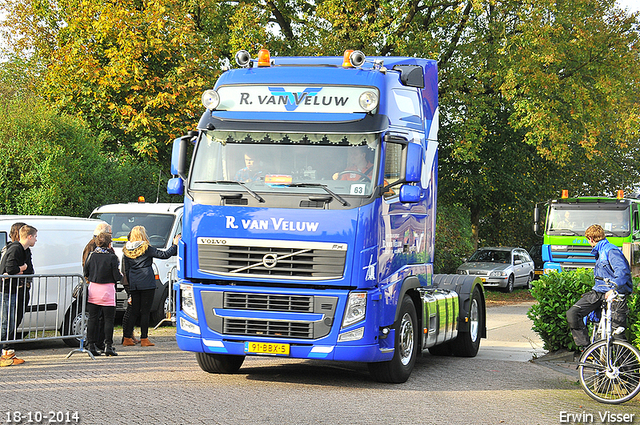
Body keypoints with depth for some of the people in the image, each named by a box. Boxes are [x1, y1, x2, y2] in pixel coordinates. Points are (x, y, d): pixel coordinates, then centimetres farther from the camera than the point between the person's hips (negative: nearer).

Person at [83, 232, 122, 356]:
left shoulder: (91, 255, 1)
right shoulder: (112, 257, -10)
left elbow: (85, 273, 8)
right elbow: (117, 276, -9)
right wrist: (121, 274, 13)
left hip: (93, 289, 4)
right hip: (107, 290, -4)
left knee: (93, 319, 10)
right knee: (109, 319, 3)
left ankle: (91, 345, 10)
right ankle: (108, 345, -1)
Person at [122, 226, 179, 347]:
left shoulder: (126, 251, 10)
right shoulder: (146, 249, -5)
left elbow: (126, 271, 13)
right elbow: (164, 254, -4)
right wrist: (175, 245, 8)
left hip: (133, 285, 5)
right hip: (147, 284, -5)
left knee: (134, 311, 10)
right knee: (145, 311, -1)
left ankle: (127, 338, 5)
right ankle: (144, 339, -1)